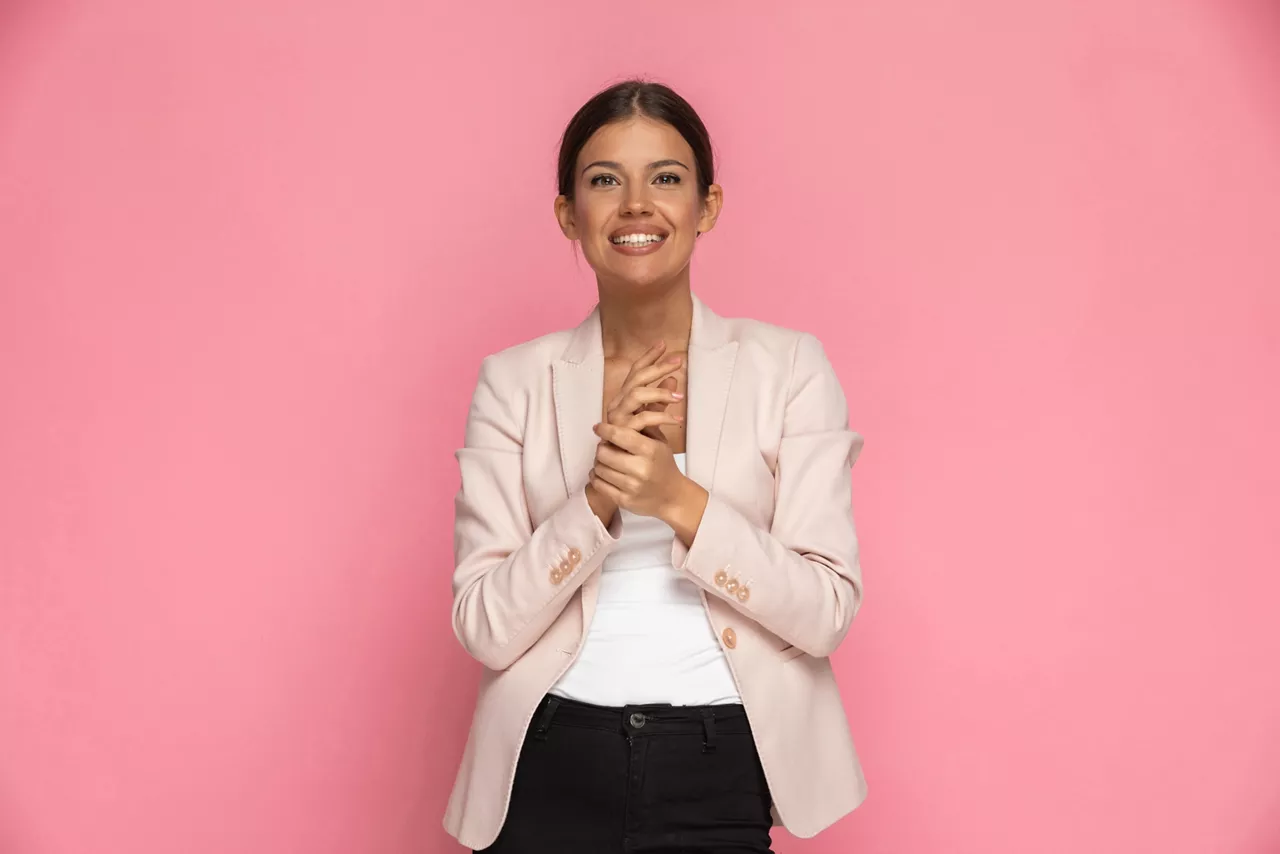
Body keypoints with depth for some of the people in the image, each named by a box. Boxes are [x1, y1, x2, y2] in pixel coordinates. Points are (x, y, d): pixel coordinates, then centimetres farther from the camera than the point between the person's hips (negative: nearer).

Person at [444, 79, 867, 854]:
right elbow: (486, 627, -6)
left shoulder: (789, 366, -3)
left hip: (721, 772, 0)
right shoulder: (515, 380, -1)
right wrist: (598, 498, -19)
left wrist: (680, 502, -20)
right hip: (553, 772, 1)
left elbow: (828, 612, -8)